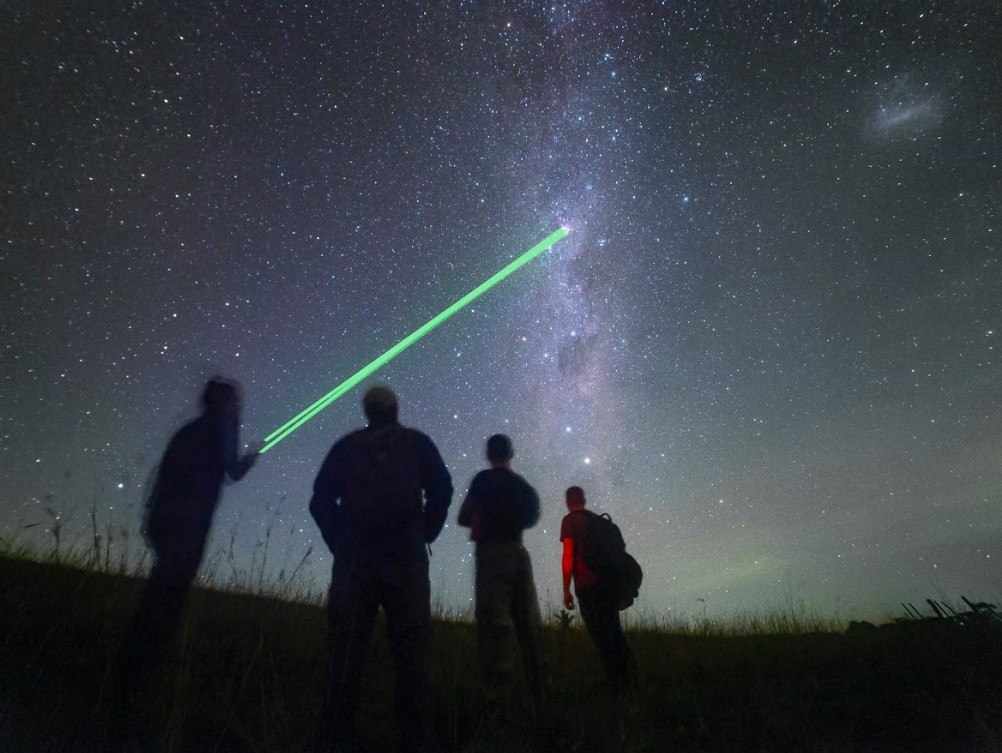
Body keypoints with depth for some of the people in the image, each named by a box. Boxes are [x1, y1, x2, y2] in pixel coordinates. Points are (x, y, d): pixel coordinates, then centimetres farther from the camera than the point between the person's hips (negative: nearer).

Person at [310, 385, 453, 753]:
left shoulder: (347, 446, 14)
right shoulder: (416, 443, 11)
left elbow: (321, 501, 8)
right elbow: (441, 489, -1)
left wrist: (340, 543, 13)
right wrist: (424, 536, 8)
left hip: (355, 558, 2)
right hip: (405, 558, -1)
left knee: (346, 654, 5)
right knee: (410, 652, 3)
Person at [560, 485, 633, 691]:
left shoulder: (569, 520, -2)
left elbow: (568, 556, -9)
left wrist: (566, 590, -5)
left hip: (587, 586, -6)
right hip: (609, 582, 6)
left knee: (600, 634, 0)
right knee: (613, 630, 16)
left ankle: (616, 684, 3)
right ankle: (627, 676, 17)